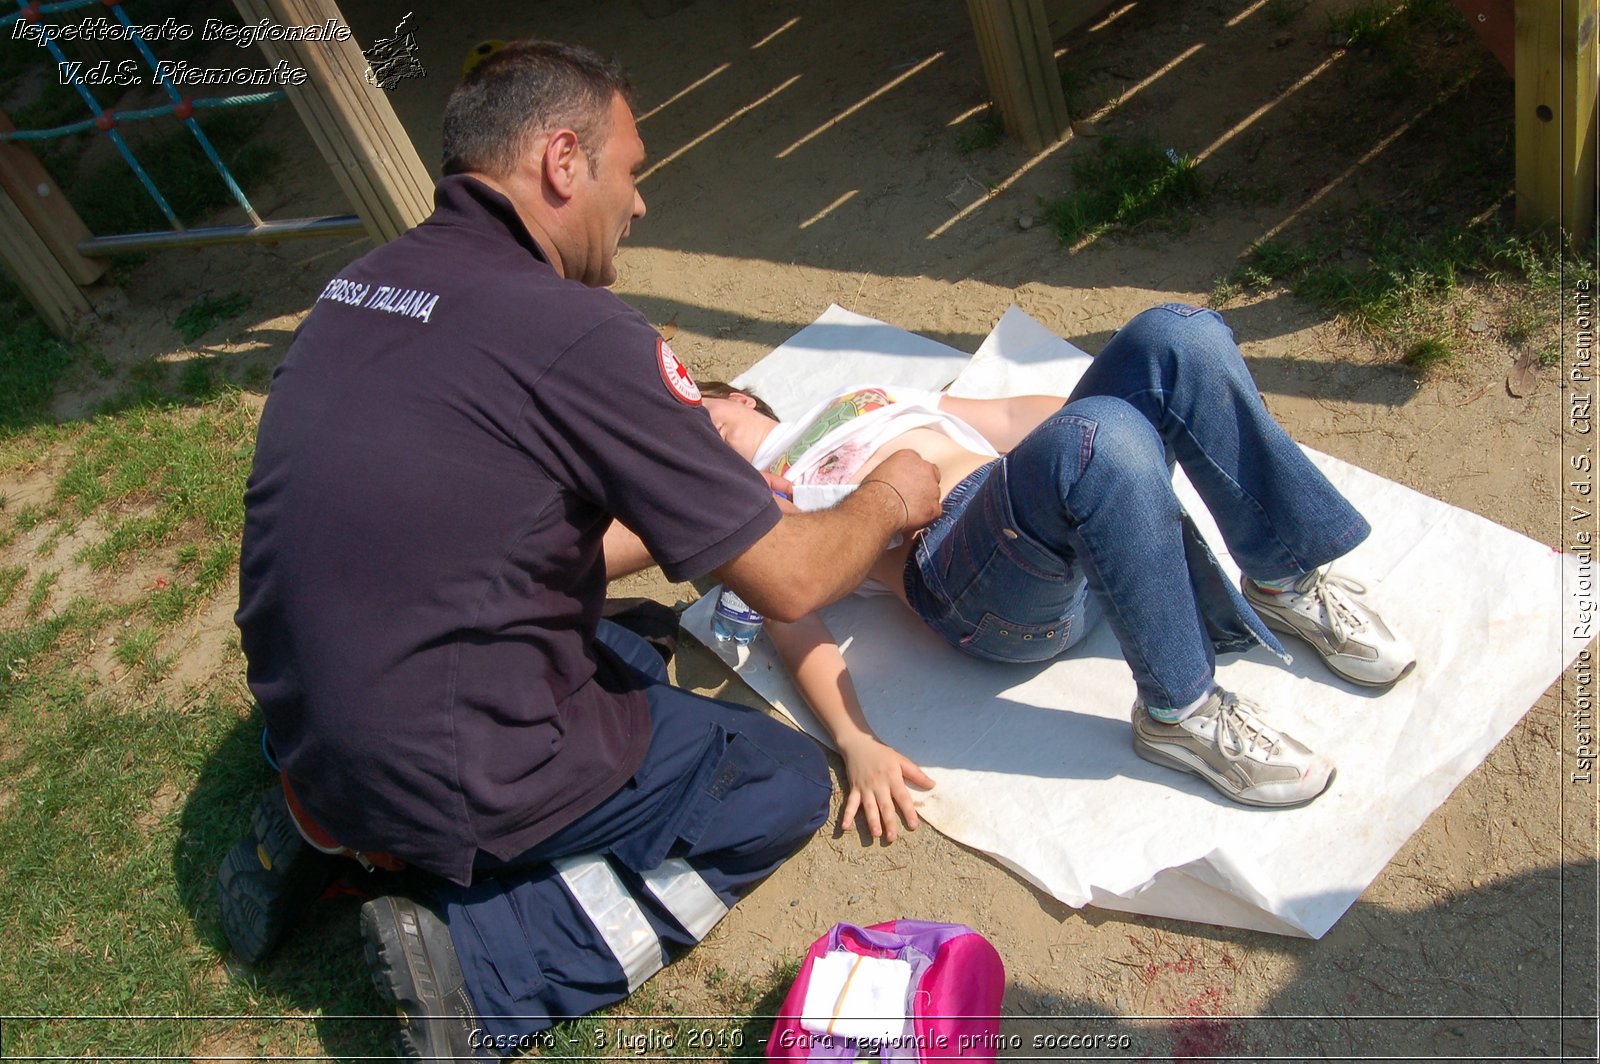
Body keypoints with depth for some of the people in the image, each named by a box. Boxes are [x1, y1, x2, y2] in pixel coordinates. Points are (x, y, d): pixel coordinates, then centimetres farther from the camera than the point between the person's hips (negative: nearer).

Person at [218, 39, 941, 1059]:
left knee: (637, 659, 27)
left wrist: (710, 506, 17)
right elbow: (789, 583, -15)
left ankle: (328, 819, 17)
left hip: (305, 726, 8)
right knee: (788, 782, 7)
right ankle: (484, 960, -4)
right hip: (447, 779, -8)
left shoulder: (361, 286, 3)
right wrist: (889, 499, 6)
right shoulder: (575, 333, -22)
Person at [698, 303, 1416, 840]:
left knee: (1174, 333, -18)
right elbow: (790, 622, 0)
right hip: (968, 580, -6)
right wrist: (856, 744, -19)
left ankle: (1288, 583, -9)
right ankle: (1180, 711, -23)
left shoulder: (862, 399, 32)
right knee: (1098, 435, -36)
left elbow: (1013, 417, 30)